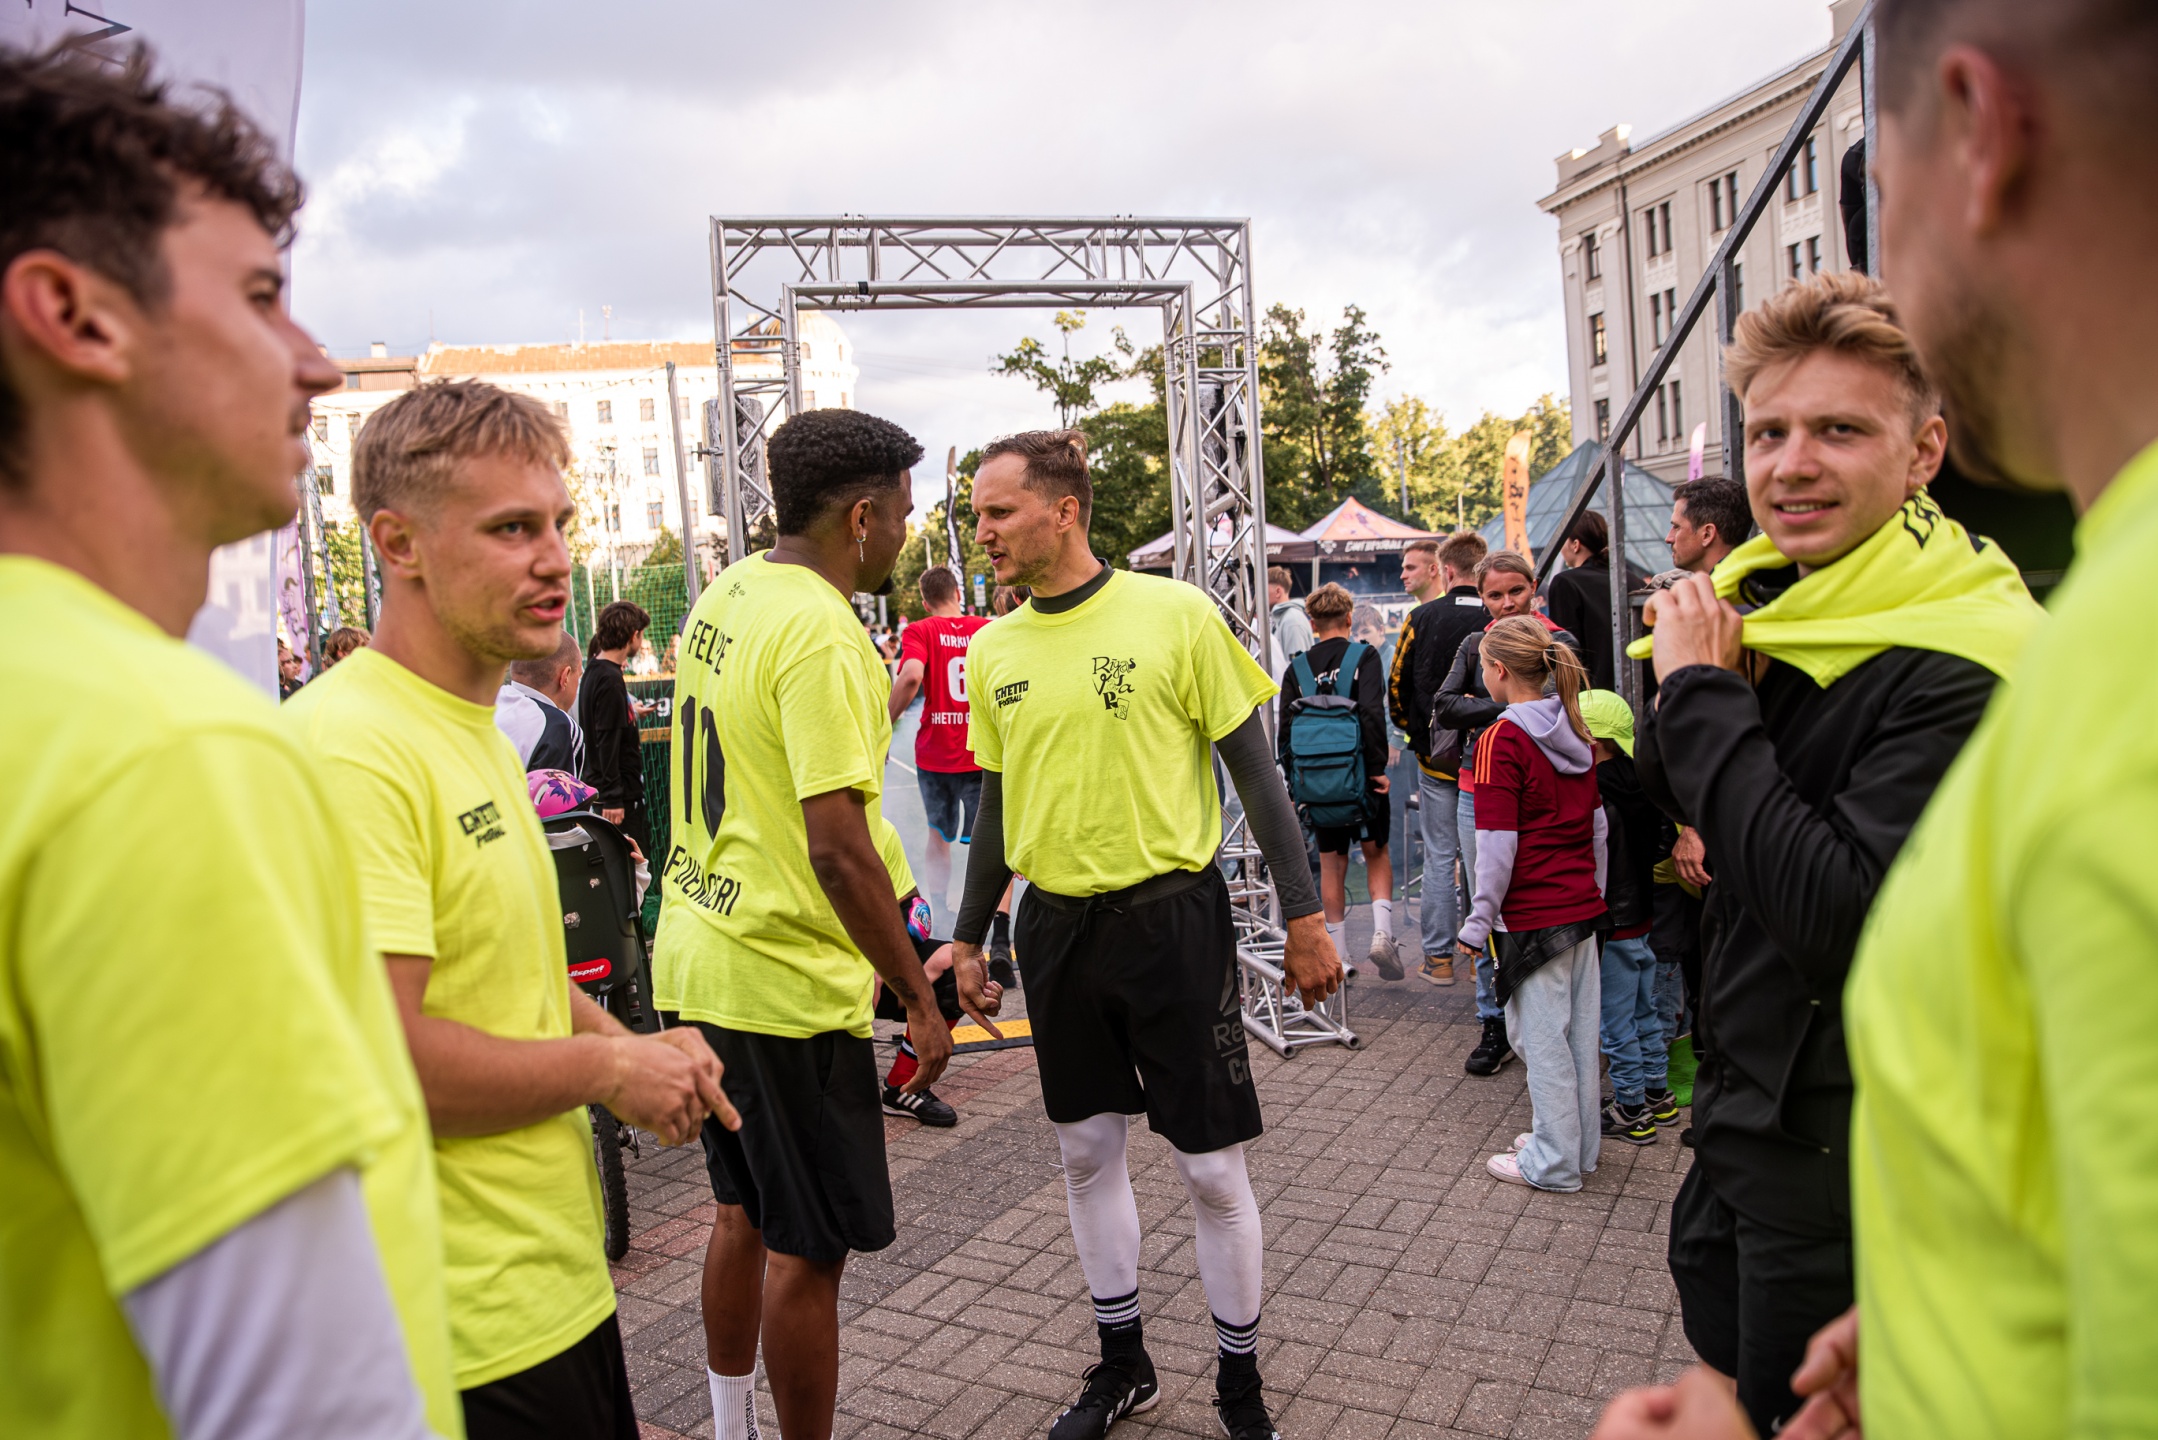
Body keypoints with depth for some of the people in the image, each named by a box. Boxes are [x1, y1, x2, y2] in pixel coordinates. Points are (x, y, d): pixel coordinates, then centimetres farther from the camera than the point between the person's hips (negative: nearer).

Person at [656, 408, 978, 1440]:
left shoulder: (724, 598, 8)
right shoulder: (822, 636, -20)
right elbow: (838, 850, -24)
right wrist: (920, 998, -17)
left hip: (698, 951, 10)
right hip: (784, 979, -10)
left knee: (744, 1214, 22)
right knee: (811, 1246, 4)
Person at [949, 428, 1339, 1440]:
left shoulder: (1175, 615, -10)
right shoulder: (992, 650, 4)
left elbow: (1255, 770, -6)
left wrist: (1304, 915, -7)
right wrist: (968, 937, 17)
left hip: (1169, 916, -4)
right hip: (1055, 927, 5)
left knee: (1210, 1166, 5)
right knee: (1087, 1150, 14)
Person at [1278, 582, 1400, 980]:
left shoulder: (1297, 668, 4)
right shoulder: (1364, 656, -5)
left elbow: (1284, 731, 2)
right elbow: (1372, 713, -18)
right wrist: (1378, 767, -12)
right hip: (1360, 776, -2)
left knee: (1331, 863, 12)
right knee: (1377, 853, 15)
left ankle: (1338, 956, 16)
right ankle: (1382, 932, -3)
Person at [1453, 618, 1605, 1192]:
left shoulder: (1501, 740, -16)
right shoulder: (1576, 731, 7)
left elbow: (1497, 846, -18)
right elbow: (1598, 825, 15)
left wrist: (1478, 922, -11)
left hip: (1531, 917, -8)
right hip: (1583, 907, 8)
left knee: (1540, 1036, 3)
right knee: (1579, 1031, 15)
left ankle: (1553, 1163, 13)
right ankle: (1580, 1147, 28)